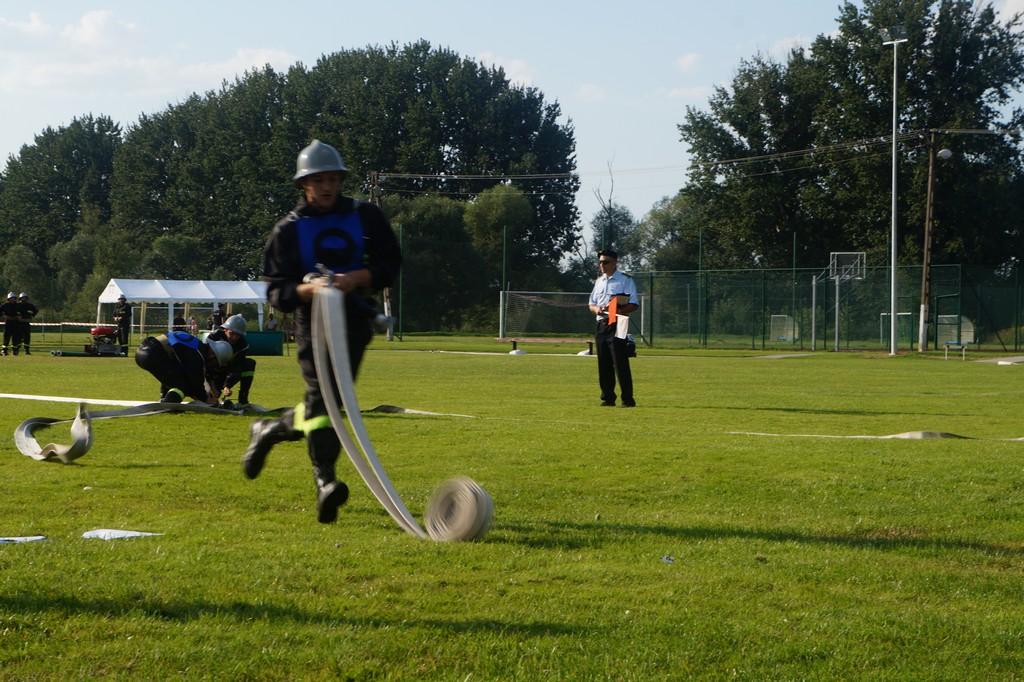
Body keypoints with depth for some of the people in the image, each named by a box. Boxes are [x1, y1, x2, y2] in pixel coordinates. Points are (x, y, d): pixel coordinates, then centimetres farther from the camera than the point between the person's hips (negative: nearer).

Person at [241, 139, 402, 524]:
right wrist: (306, 288, -23)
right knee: (321, 394, -18)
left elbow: (389, 265, 4)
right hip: (313, 320, -3)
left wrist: (356, 278, -15)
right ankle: (325, 482, -25)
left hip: (354, 319, 3)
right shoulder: (289, 229, 2)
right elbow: (276, 292, -2)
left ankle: (269, 431, 31)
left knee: (330, 401, 4)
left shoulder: (364, 217, 8)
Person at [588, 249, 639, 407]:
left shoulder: (625, 280, -2)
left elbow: (634, 304, -8)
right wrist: (596, 309, -1)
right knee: (604, 364, 7)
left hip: (617, 325, -7)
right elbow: (592, 304, 23)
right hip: (601, 325, 7)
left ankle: (628, 399, -10)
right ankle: (607, 398, 13)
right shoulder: (599, 281, 19)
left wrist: (618, 311, -23)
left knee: (620, 363, -11)